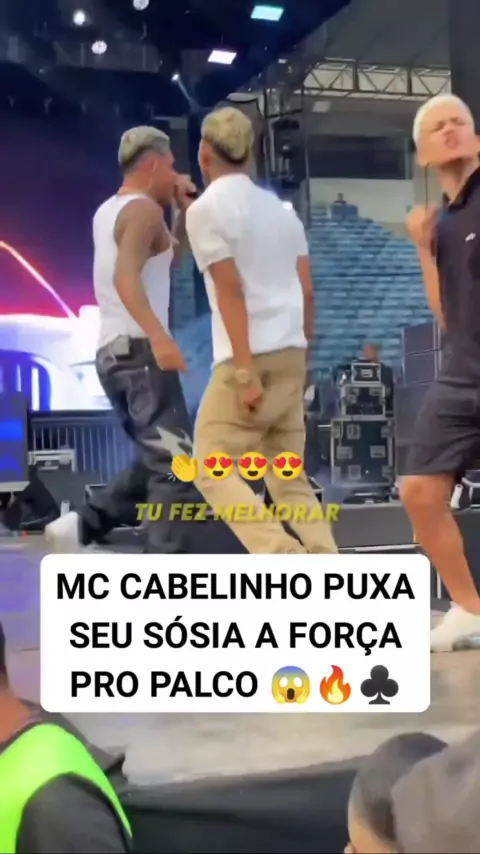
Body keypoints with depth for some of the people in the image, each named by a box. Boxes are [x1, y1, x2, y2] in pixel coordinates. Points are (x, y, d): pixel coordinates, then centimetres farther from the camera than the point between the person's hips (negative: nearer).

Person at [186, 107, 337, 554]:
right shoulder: (281, 209, 16)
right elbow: (307, 291, 14)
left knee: (212, 468, 0)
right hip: (290, 355, 8)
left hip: (252, 359, -7)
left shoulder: (206, 207, -6)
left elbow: (231, 291, -14)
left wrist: (245, 372, -16)